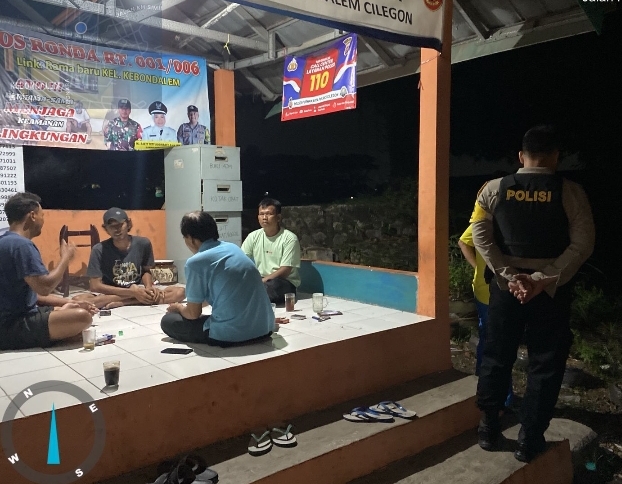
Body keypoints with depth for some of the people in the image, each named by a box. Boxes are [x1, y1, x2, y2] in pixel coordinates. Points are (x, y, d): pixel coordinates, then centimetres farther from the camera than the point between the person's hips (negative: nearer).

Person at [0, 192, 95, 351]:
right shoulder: (21, 244, -18)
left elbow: (32, 291, 17)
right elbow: (44, 287, -24)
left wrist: (67, 302, 8)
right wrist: (66, 257, -8)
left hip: (15, 317, 11)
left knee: (74, 309, 22)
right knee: (83, 316, -26)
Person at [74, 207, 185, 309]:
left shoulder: (143, 243, -6)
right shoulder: (99, 250, -12)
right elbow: (95, 286, -13)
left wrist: (149, 287, -14)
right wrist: (132, 292, -21)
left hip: (139, 290, 3)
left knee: (179, 292, -22)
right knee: (78, 300, -32)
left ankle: (121, 302, -22)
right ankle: (132, 298, -24)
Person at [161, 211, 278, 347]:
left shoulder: (195, 262, -7)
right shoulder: (233, 247, 13)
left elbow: (193, 314, 2)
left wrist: (179, 308, 21)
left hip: (230, 335, -8)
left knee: (168, 321, 11)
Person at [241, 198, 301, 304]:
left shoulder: (289, 238, -8)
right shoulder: (253, 236, 7)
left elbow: (285, 271, -14)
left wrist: (262, 281, -24)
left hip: (285, 282, -4)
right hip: (259, 280, 4)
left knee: (272, 285, -38)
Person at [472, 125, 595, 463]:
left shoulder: (493, 189, -1)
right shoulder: (571, 193, -5)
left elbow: (481, 236, -5)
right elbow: (582, 245, -11)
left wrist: (509, 275, -8)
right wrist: (544, 279, -13)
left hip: (505, 286, 2)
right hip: (551, 290, -2)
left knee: (496, 357, 14)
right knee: (545, 363, 10)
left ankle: (488, 429, 23)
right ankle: (529, 439, 15)